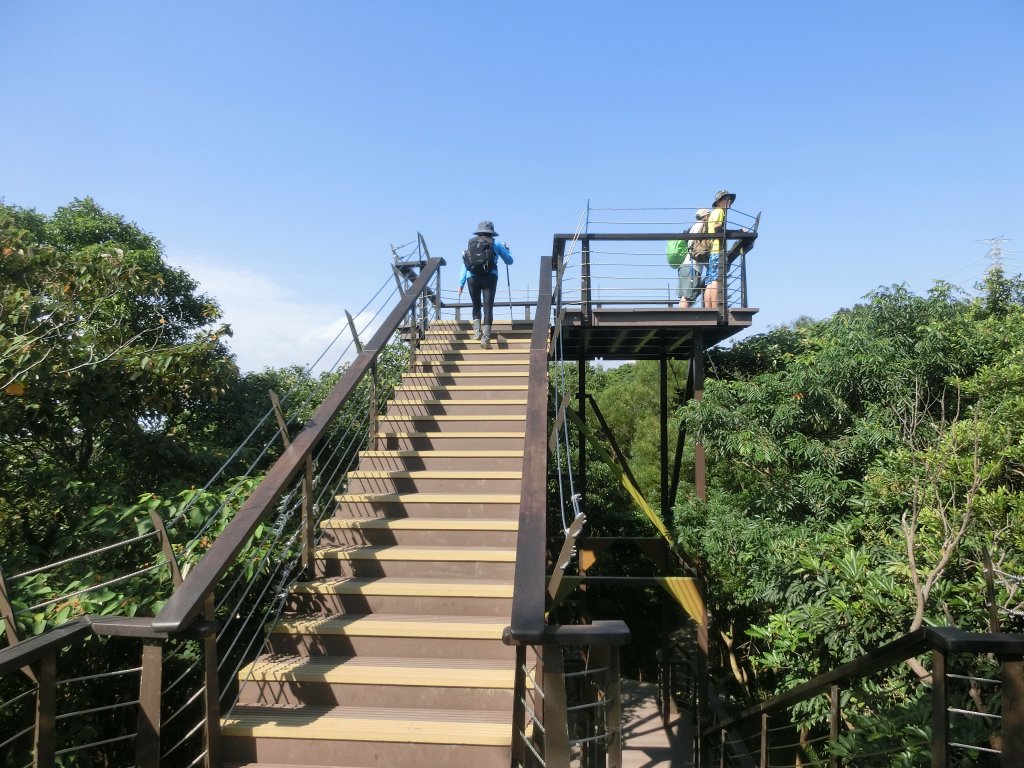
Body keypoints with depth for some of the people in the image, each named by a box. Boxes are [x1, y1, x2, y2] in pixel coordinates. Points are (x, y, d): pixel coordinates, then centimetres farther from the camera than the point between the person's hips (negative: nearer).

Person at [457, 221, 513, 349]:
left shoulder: (471, 243, 20)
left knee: (476, 305, 20)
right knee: (488, 307, -4)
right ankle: (485, 337, -15)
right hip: (490, 276, -2)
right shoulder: (495, 243, 15)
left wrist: (461, 284, 14)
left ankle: (477, 331, 8)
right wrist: (506, 249, 43)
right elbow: (509, 260, 23)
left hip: (472, 277, 2)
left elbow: (464, 265, 15)